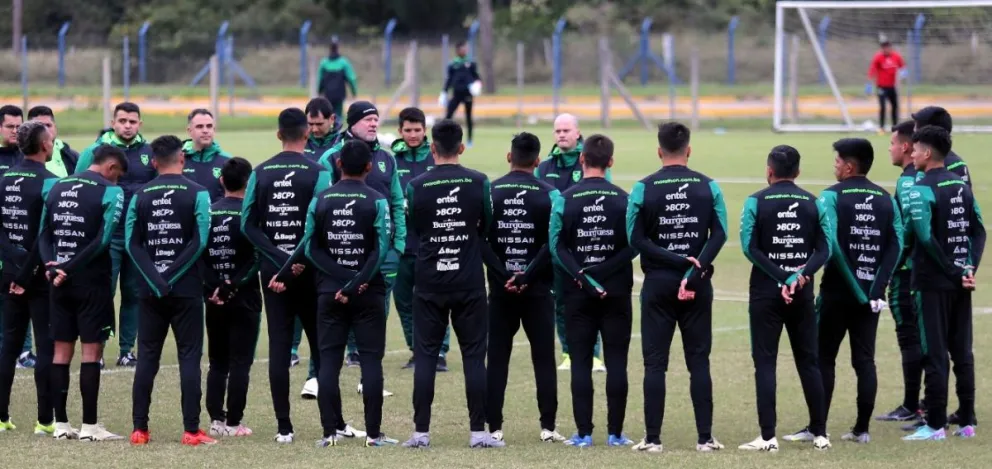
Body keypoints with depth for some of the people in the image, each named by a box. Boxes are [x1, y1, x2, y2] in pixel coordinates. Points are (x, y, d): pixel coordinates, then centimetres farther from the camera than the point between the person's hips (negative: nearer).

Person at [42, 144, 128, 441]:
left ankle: (61, 424, 11)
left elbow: (44, 234, 7)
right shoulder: (110, 191, -8)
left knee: (61, 351, 9)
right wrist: (69, 268, -14)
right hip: (92, 282, -5)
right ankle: (89, 426, -1)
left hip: (61, 282, 6)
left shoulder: (57, 188, 12)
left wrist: (51, 265, -5)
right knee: (91, 351, -1)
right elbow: (103, 240, -16)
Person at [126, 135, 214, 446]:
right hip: (187, 289, -2)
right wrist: (173, 276, -10)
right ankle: (191, 430, -4)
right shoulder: (197, 194, -4)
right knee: (189, 357, 1)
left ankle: (139, 429, 7)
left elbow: (132, 243, -3)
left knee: (147, 357, 8)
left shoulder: (140, 196, 4)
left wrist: (156, 279, -9)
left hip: (151, 291, 2)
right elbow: (199, 241, -12)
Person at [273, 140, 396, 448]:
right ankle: (373, 433, 0)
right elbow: (382, 249, -12)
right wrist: (356, 283, -12)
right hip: (368, 294, -2)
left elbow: (310, 247, -3)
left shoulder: (320, 200, 2)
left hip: (329, 292, 2)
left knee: (328, 361, 4)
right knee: (371, 359, 2)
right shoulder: (376, 202, -5)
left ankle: (330, 432, 0)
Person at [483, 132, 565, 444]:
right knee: (544, 359, 6)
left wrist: (503, 275, -10)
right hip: (537, 290, -1)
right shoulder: (548, 195, -4)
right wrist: (527, 276, -10)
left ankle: (494, 427, 4)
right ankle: (548, 426, 2)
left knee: (497, 359, 6)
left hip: (501, 289, 1)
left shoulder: (489, 192, -1)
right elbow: (553, 243, -12)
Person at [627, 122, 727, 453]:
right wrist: (694, 267, -14)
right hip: (698, 287, 1)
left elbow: (636, 238, -8)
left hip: (658, 283, -1)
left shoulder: (644, 189, -4)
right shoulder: (708, 187, 0)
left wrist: (675, 261, -10)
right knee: (699, 361, 6)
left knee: (655, 363, 3)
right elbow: (719, 234, -8)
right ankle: (705, 437, 4)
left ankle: (653, 438, 1)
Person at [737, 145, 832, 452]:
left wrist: (781, 278, -13)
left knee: (765, 362, -1)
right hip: (803, 293, 3)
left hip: (766, 292, -3)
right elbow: (824, 250, -3)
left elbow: (749, 246, -12)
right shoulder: (812, 204, 5)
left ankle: (768, 437, -8)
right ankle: (819, 432, 15)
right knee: (808, 361, 12)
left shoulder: (757, 202, -4)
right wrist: (800, 275, -12)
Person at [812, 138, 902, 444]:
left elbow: (829, 243, -19)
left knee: (824, 359, 3)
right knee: (865, 360, 9)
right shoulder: (886, 200, 7)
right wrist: (876, 288, -6)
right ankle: (862, 428, 8)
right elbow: (896, 246, -1)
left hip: (837, 291, -4)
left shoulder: (833, 196, -7)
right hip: (871, 293, 4)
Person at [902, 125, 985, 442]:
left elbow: (926, 239, -21)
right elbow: (979, 230, 6)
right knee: (962, 352, 11)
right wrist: (970, 267, -2)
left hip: (933, 283, -7)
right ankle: (966, 421, 14)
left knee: (935, 354, -3)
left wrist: (954, 272, -14)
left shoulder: (922, 190, -12)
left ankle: (936, 425, -2)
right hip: (960, 283, 7)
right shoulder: (962, 187, 10)